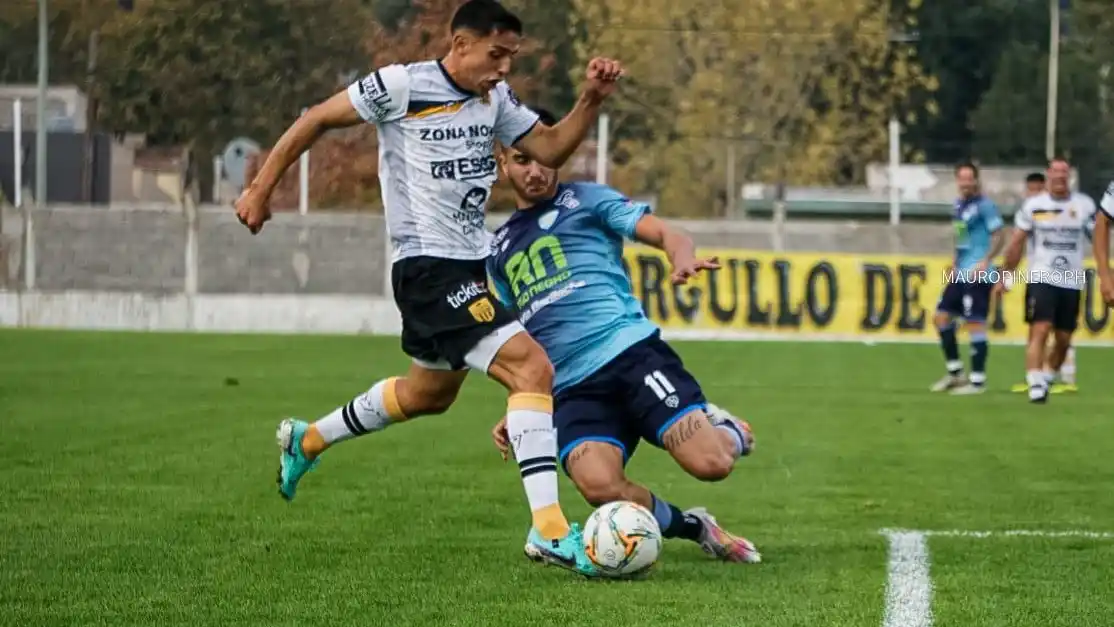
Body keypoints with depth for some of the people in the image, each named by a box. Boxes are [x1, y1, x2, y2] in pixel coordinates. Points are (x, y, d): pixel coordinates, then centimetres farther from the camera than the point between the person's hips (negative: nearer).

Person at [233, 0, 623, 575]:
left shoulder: (495, 98, 7)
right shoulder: (402, 86, -13)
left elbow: (551, 149, 9)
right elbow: (316, 120, -5)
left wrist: (592, 99, -7)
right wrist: (260, 190, -2)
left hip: (468, 267, 10)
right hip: (429, 267, -10)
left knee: (430, 392, 28)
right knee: (532, 367, -23)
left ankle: (307, 441, 49)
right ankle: (550, 529, -27)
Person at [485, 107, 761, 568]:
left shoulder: (585, 200, 13)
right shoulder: (499, 248, 24)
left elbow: (662, 233, -2)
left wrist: (682, 258, -25)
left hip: (629, 351, -3)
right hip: (571, 388, 3)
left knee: (710, 462, -22)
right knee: (599, 485, -29)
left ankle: (730, 432, 18)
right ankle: (692, 527, 0)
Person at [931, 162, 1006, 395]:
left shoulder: (985, 205, -10)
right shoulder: (959, 205, 15)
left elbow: (998, 236, -14)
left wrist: (985, 261, -23)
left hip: (978, 275, -9)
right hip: (960, 274, 9)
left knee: (975, 324, -7)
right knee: (942, 317, 9)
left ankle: (978, 380, -2)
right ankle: (955, 373, 18)